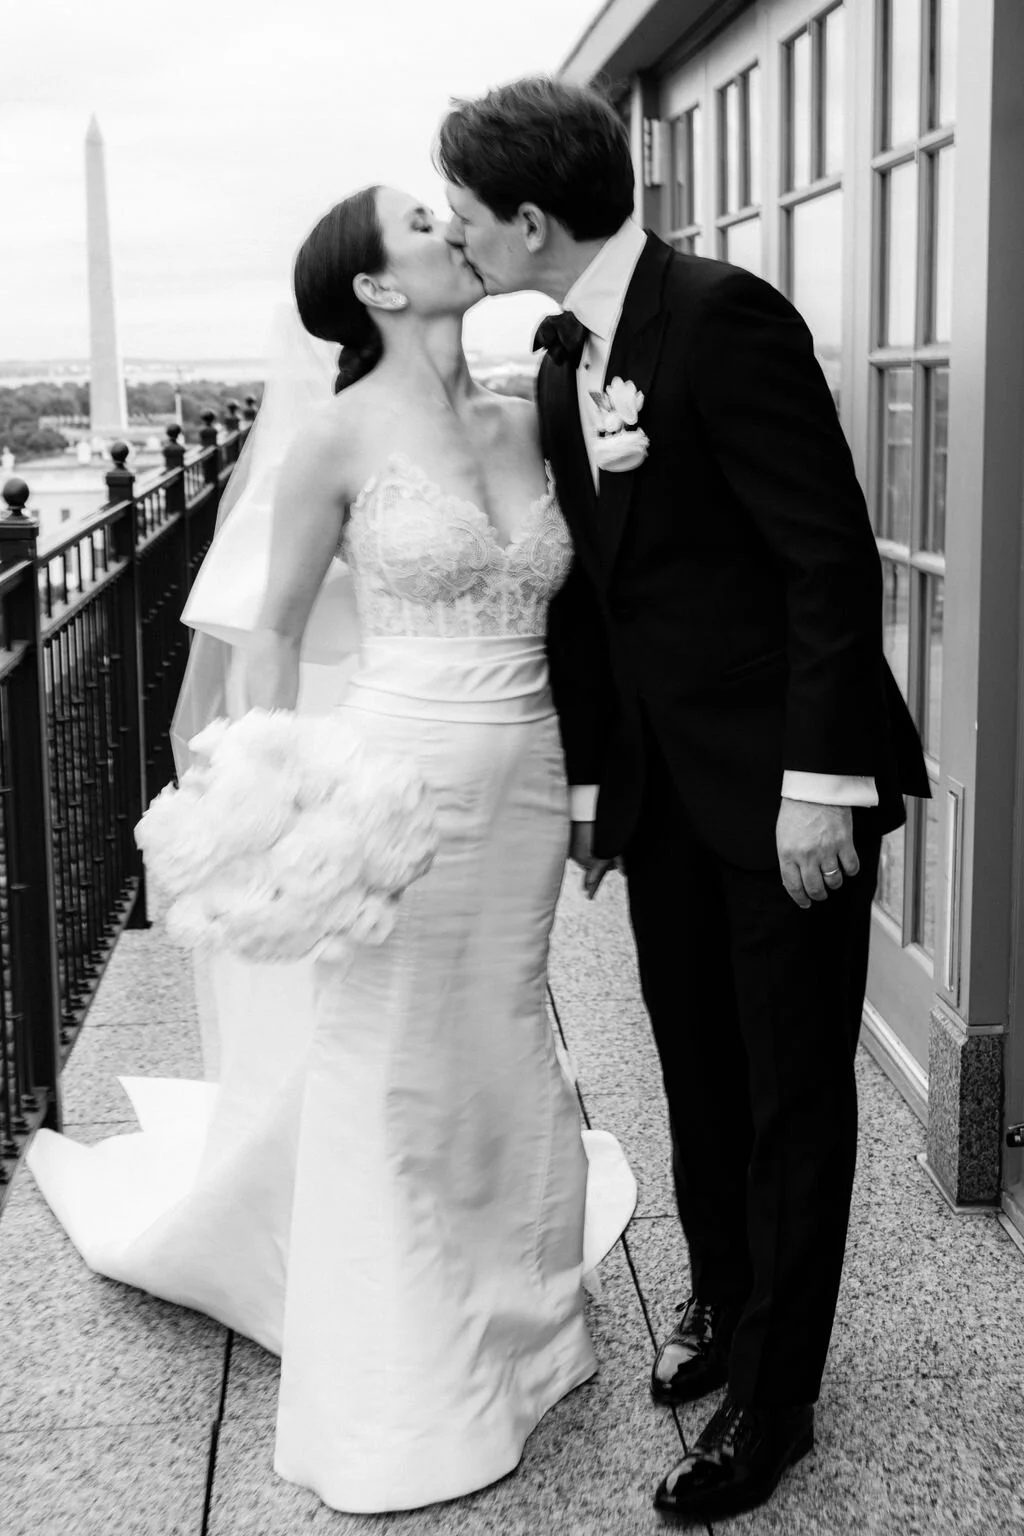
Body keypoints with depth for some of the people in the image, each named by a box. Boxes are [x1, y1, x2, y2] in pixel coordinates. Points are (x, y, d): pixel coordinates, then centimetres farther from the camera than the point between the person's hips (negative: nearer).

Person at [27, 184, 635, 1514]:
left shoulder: (526, 423, 8)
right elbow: (275, 630, -2)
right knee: (385, 1079, 5)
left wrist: (583, 782, 10)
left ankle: (505, 1340, 36)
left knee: (505, 1065, 16)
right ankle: (393, 1412, 22)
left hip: (525, 787, 5)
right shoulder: (339, 436, -8)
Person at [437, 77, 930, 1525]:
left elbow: (833, 553, -19)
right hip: (660, 779, 7)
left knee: (794, 1091, 6)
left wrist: (815, 780, -21)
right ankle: (721, 1302, 38)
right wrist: (586, 777, 11)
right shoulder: (562, 355, 7)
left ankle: (771, 1398, 19)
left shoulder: (724, 316, -17)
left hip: (782, 779, -7)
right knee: (700, 1071, 18)